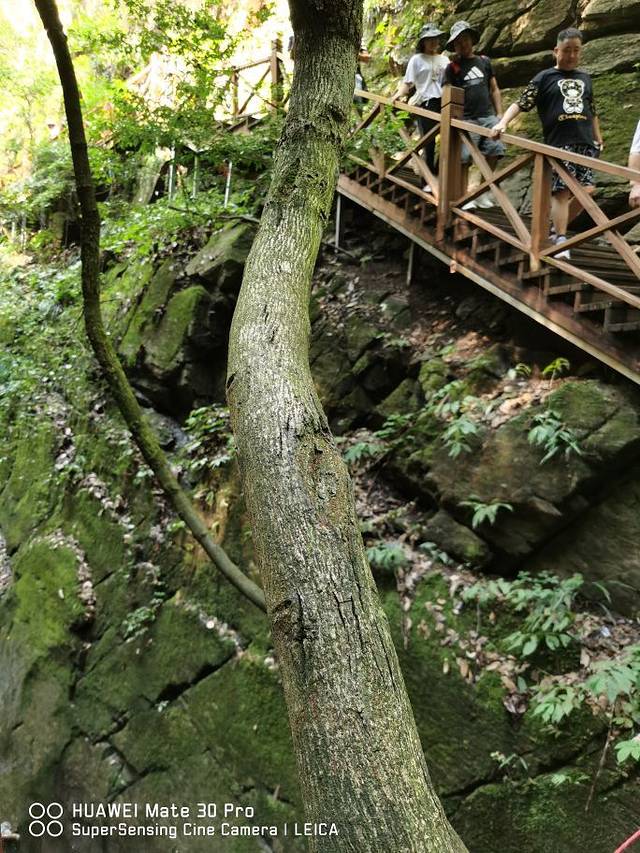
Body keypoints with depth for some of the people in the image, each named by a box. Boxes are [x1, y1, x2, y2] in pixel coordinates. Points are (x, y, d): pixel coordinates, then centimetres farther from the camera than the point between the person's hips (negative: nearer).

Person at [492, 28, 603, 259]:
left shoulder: (585, 78, 18)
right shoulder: (544, 78, 3)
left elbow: (591, 112, 24)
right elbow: (521, 103, -5)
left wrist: (598, 139, 22)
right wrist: (503, 122, -20)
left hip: (585, 143, 5)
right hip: (558, 144, -5)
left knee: (586, 190, 0)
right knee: (561, 191, -9)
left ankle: (559, 227, 18)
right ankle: (561, 242, -7)